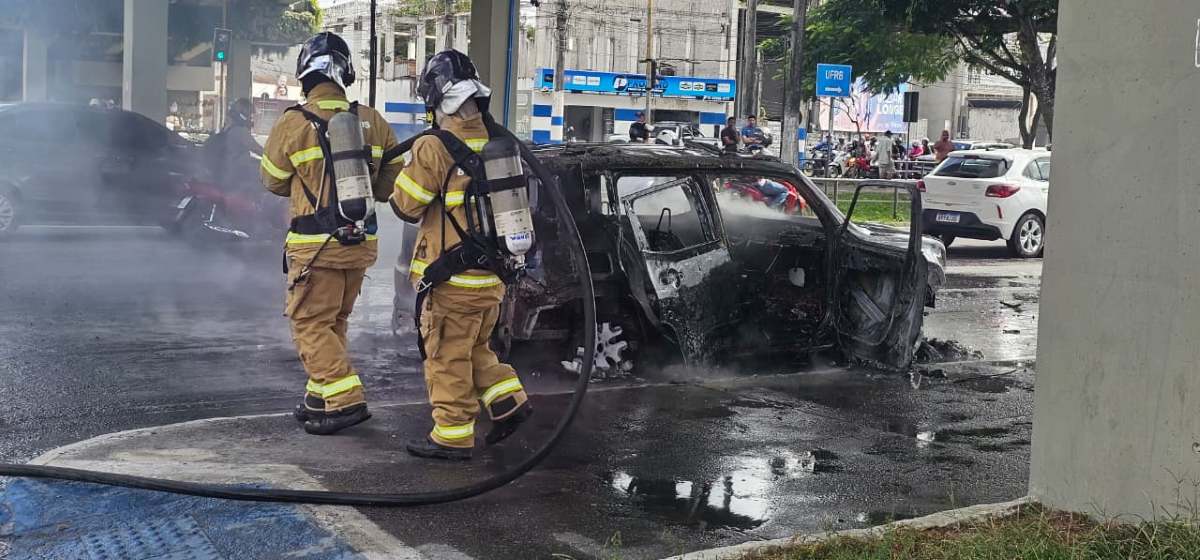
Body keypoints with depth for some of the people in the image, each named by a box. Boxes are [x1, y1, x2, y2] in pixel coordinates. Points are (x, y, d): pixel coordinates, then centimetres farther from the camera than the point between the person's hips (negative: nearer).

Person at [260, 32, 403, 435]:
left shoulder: (293, 123, -10)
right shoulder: (373, 122, 0)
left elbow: (273, 181, 5)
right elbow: (393, 179, 6)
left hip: (316, 244, -5)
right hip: (361, 243, 5)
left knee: (310, 324, 2)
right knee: (334, 323, 18)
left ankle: (346, 400, -8)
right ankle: (321, 398, 24)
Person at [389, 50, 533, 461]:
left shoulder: (434, 149, -17)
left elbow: (406, 207, -9)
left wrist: (412, 169, 9)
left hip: (453, 277, -7)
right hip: (493, 273, 7)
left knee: (447, 355, 4)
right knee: (475, 347, 23)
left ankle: (452, 435, 10)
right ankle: (508, 400, 15)